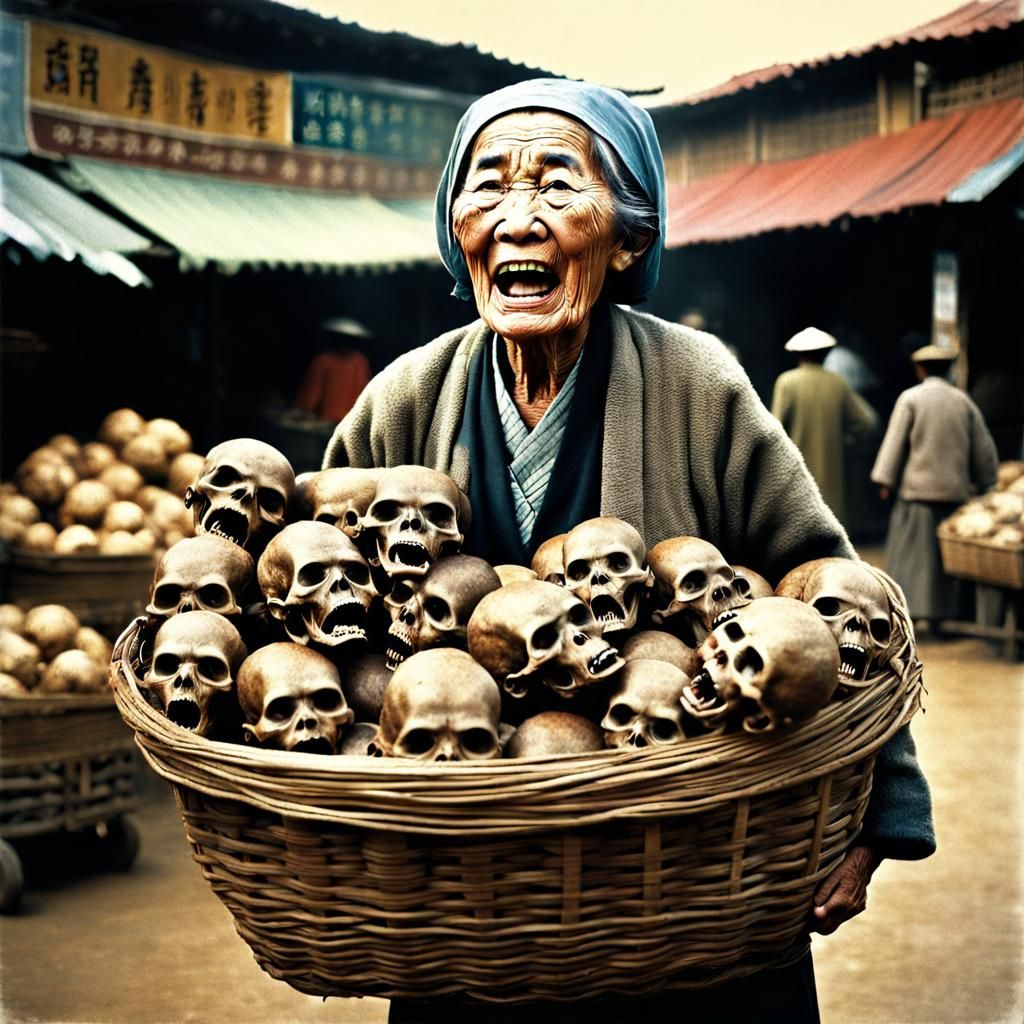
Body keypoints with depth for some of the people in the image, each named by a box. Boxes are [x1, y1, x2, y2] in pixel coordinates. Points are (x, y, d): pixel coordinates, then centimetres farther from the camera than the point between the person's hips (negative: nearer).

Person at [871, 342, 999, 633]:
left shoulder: (910, 398, -3)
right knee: (944, 554, 10)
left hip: (917, 489, -3)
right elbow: (984, 448, 10)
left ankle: (906, 611, -8)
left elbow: (895, 442, -6)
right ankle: (935, 616, 11)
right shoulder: (963, 402, 7)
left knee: (911, 553, -1)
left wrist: (885, 481, -2)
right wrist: (986, 484, 21)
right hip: (953, 490, 3)